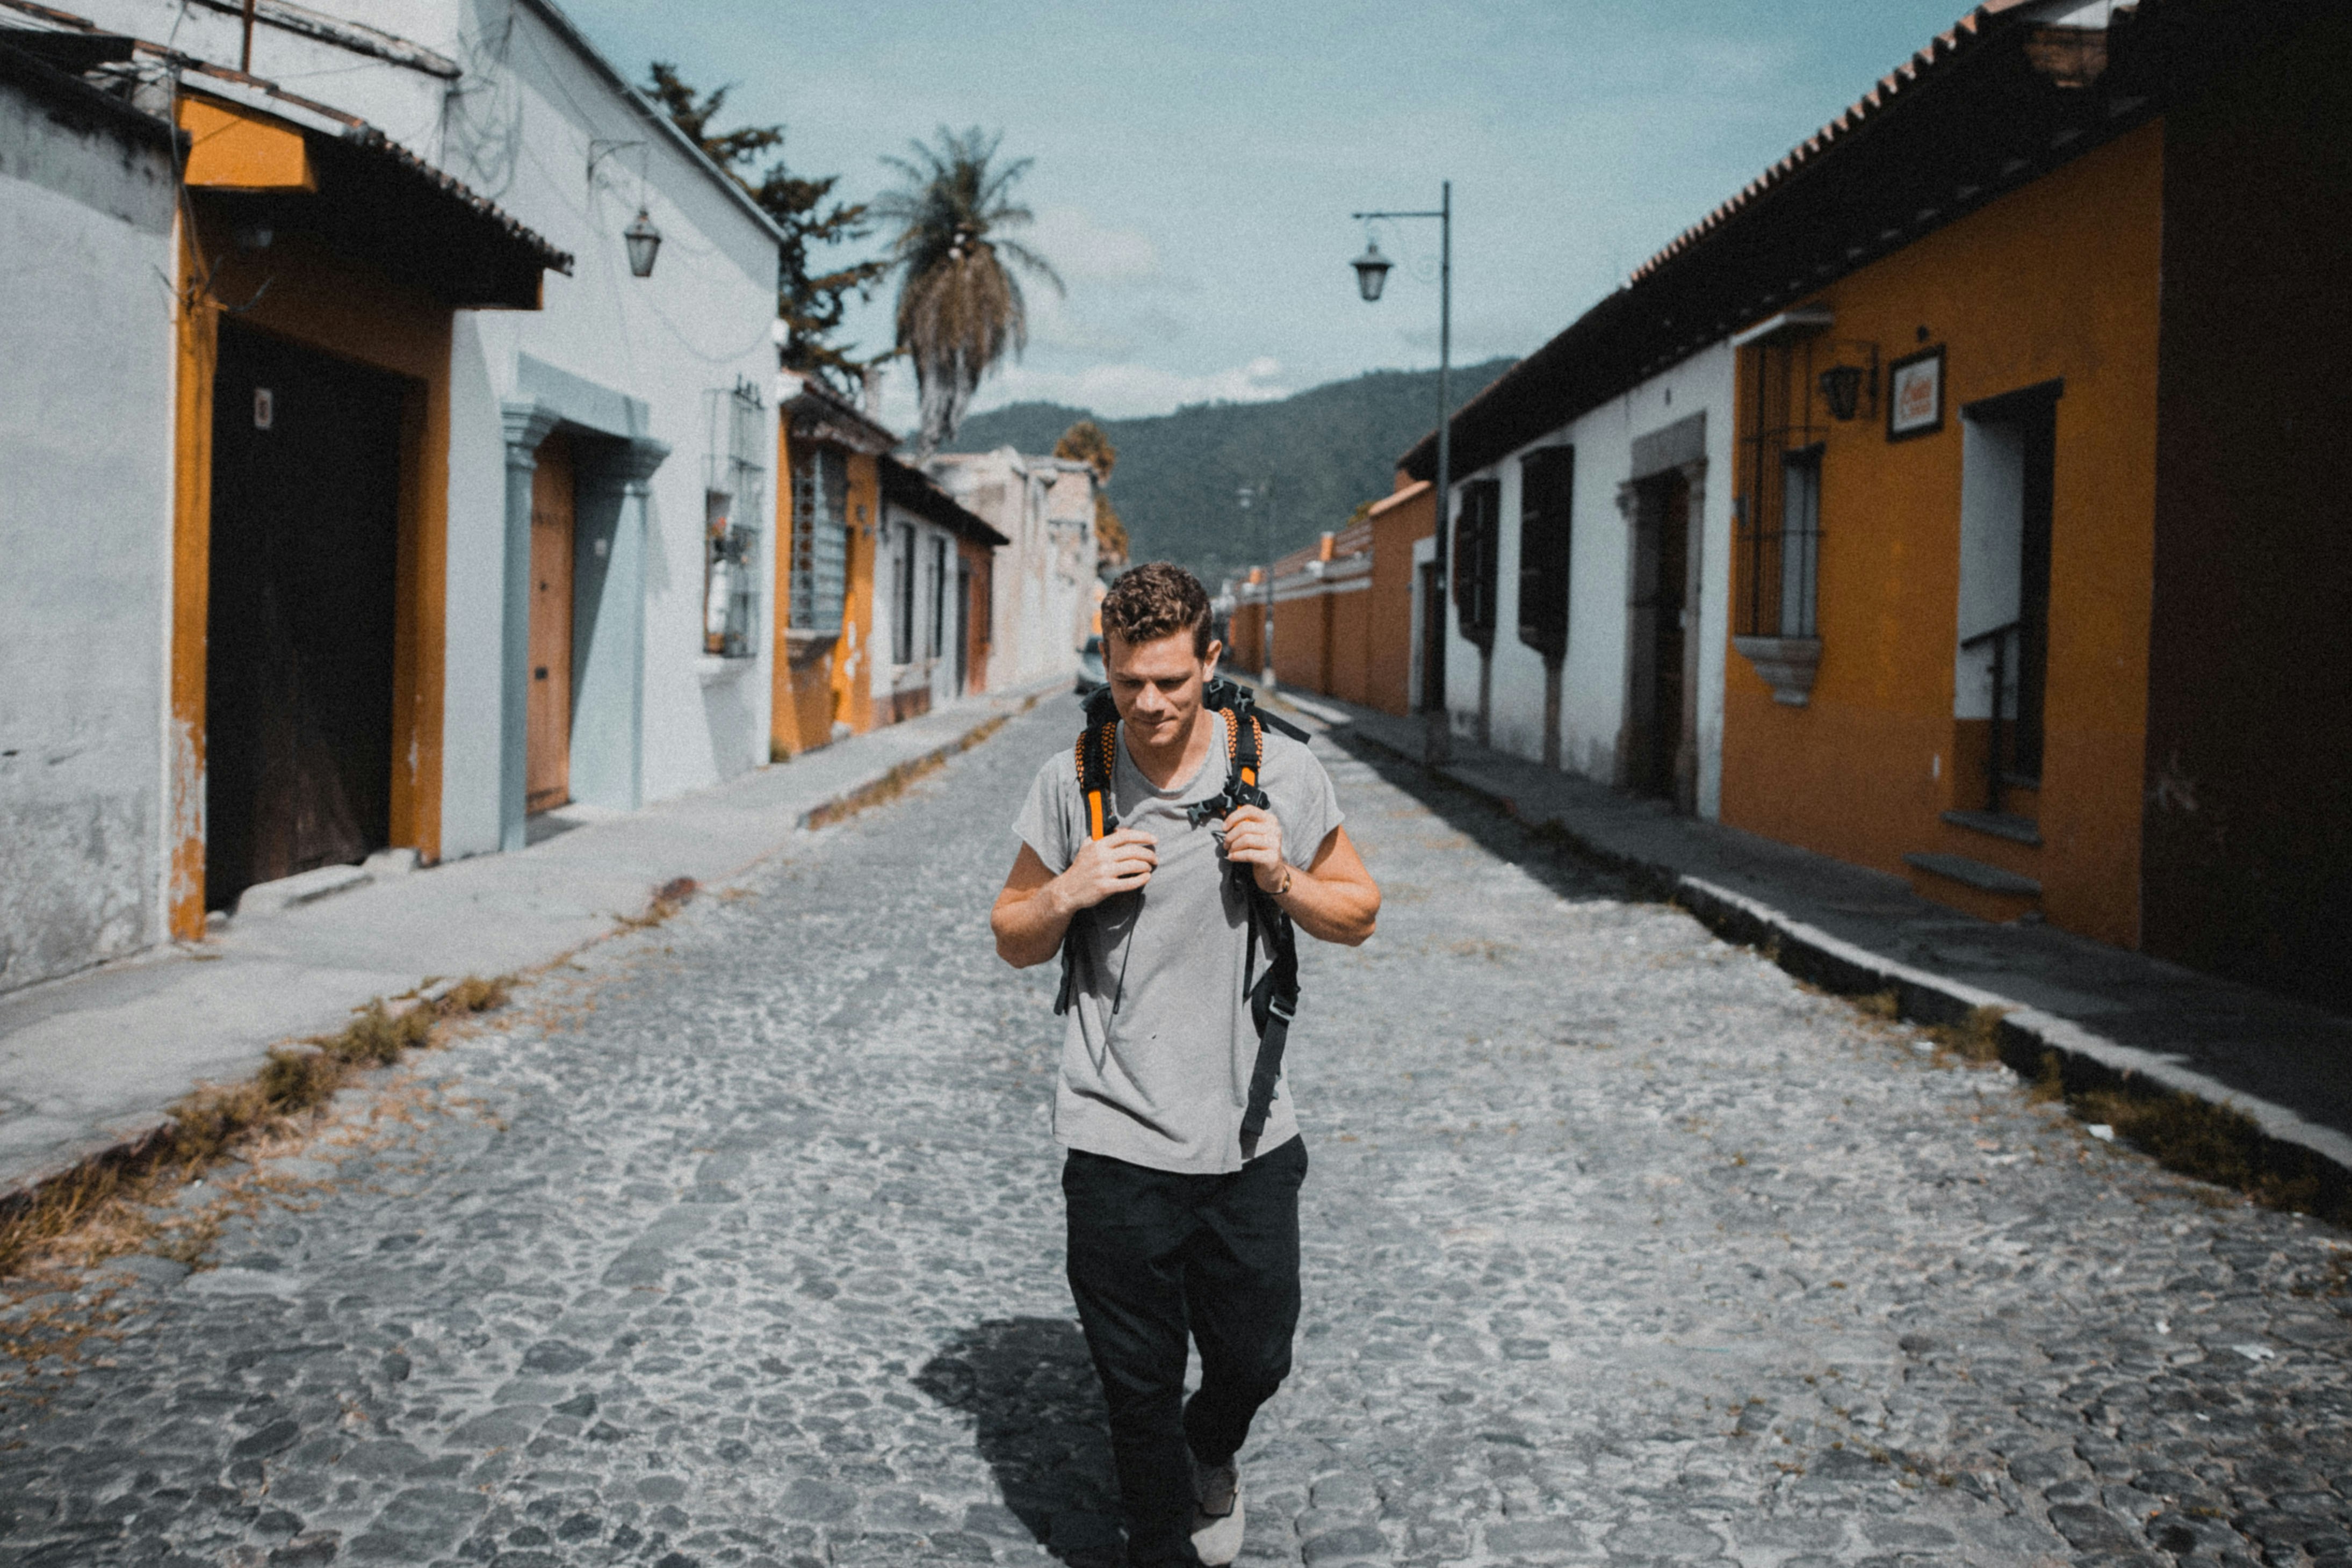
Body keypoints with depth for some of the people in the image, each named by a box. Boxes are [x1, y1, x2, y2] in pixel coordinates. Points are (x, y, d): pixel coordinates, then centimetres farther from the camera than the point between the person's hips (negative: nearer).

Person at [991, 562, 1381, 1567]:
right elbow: (1013, 941, 8)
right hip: (1117, 1143, -1)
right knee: (1139, 1389, 8)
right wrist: (1067, 894, -14)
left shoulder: (1282, 772, -2)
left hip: (1250, 1136, 1)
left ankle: (1211, 1455, 48)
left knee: (1254, 1358, 13)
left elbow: (1358, 915, 8)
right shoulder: (1070, 780, -2)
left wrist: (1282, 879, -12)